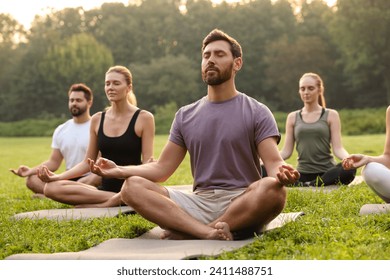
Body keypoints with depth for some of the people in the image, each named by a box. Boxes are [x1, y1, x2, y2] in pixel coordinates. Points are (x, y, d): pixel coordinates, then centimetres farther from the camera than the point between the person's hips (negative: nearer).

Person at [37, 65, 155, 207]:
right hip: (105, 188, 7)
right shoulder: (97, 120, 12)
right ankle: (116, 199, -24)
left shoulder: (143, 118, 1)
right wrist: (56, 177, -1)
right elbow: (87, 163, 14)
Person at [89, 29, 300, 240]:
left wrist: (281, 173, -31)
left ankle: (189, 232, -27)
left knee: (273, 190, -36)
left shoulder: (257, 112, 5)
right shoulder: (185, 116, 16)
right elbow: (161, 169, 12)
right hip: (200, 202, 3)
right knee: (132, 187, -18)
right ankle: (208, 233, -34)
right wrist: (118, 170, -4)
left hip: (242, 205, -3)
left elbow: (274, 163, -6)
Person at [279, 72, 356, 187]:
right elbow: (286, 151, 8)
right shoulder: (293, 117, 13)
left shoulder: (331, 115, 7)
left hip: (327, 172, 0)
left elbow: (338, 148, -2)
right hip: (303, 174, 0)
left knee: (348, 169, -36)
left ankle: (308, 186, -23)